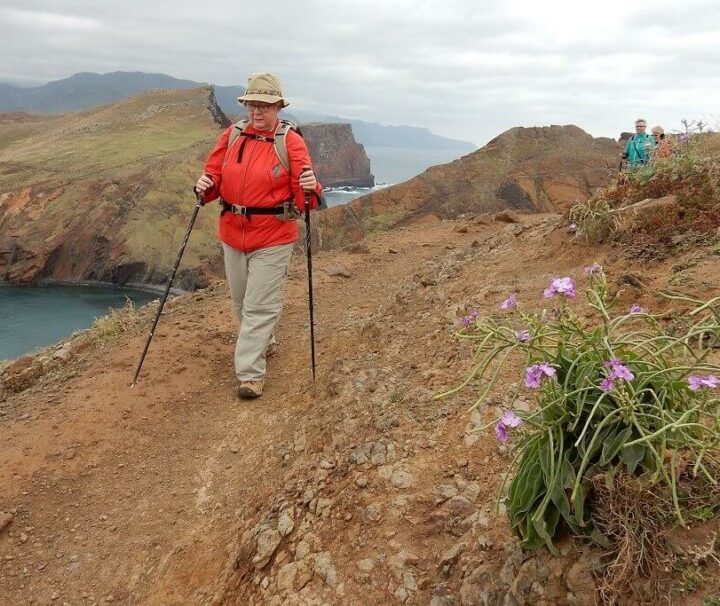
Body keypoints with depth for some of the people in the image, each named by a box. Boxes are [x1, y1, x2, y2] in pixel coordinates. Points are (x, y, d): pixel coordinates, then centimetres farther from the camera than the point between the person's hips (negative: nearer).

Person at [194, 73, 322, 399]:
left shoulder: (291, 142, -9)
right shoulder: (231, 136, 4)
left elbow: (303, 194, -14)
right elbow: (214, 176, 7)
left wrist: (310, 189, -36)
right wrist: (206, 186, -14)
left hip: (273, 238, -5)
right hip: (233, 234, 5)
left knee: (260, 306, -4)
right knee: (241, 301, 19)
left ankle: (251, 373, 3)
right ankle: (263, 343, 43)